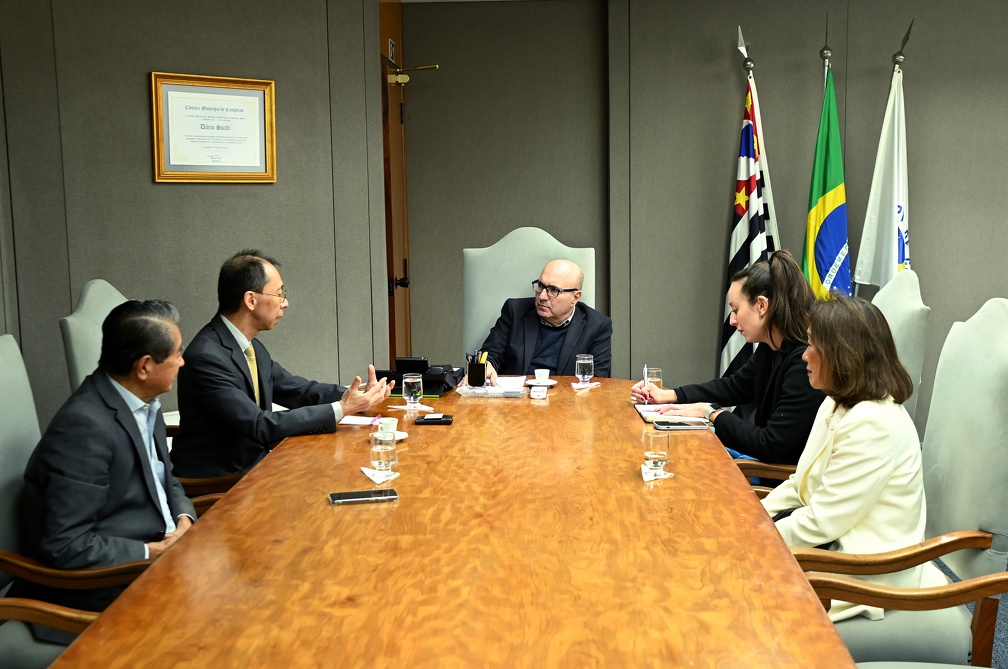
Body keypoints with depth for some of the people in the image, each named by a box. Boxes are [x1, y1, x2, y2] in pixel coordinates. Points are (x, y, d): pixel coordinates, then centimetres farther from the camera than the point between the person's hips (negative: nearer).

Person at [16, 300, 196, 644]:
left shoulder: (143, 402, 3)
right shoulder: (85, 425, -24)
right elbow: (66, 545, -25)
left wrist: (184, 519, -1)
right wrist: (153, 551, -18)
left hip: (154, 551, 9)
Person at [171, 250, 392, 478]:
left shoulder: (252, 347, 7)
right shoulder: (206, 357, -21)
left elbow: (300, 390, 14)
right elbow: (259, 425, -23)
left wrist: (357, 395, -2)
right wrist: (339, 410, -21)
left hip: (252, 465, 8)